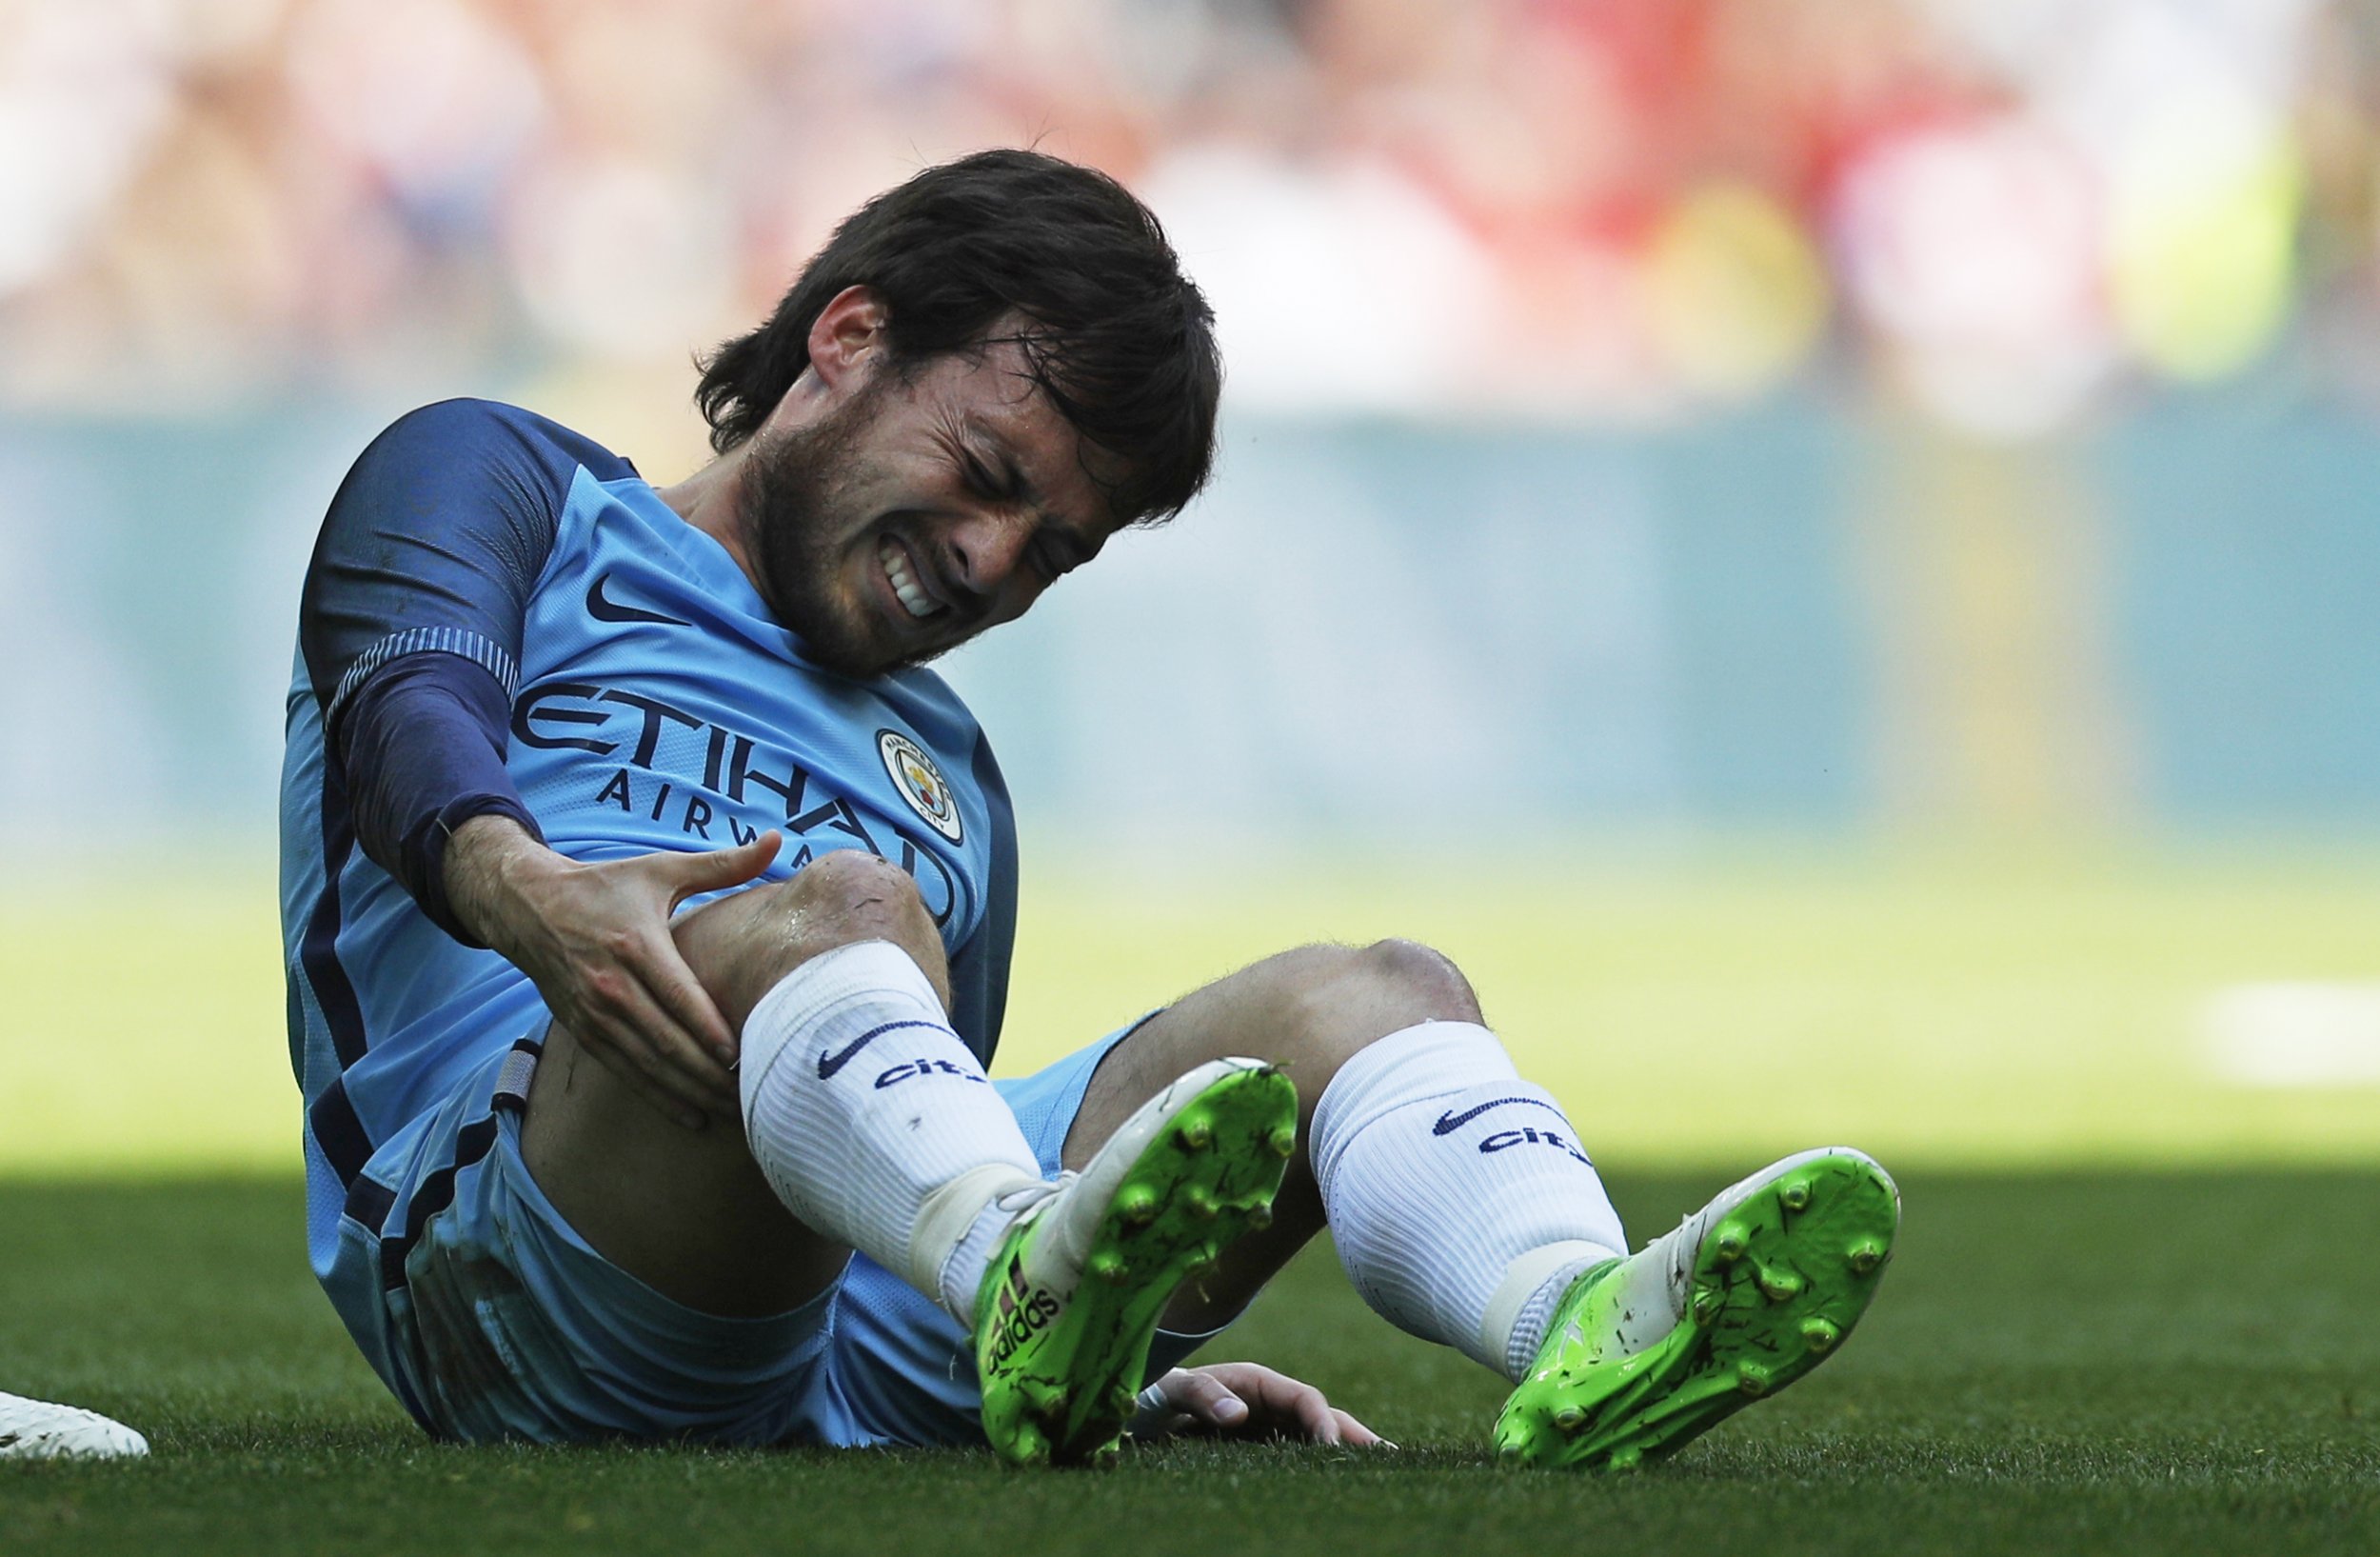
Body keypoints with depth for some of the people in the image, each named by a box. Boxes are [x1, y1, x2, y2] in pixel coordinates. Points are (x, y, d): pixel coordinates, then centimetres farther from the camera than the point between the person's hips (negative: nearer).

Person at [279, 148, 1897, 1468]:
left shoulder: (955, 778, 37)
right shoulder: (502, 486, 21)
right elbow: (403, 701, -2)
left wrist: (1134, 1370, 8)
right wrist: (525, 890, -26)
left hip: (861, 1369, 5)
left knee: (1373, 990, -15)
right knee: (826, 912, -34)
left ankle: (1582, 1325, -49)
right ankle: (1034, 1287, -67)